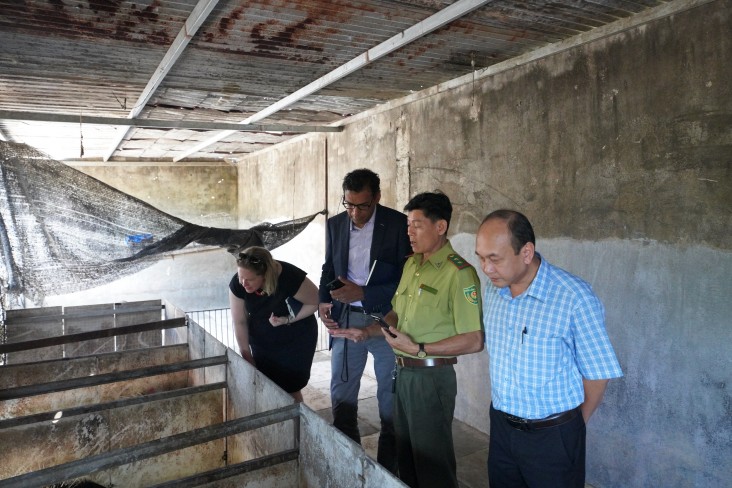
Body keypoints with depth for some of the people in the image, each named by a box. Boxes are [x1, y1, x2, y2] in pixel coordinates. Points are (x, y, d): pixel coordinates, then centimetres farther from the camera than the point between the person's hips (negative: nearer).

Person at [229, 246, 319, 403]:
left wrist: (287, 320, -27)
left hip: (296, 339, -3)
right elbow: (240, 322, -10)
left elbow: (316, 302, -17)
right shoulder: (237, 284, -21)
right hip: (262, 342, 4)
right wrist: (247, 355, -6)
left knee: (289, 389, 2)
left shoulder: (290, 278, -33)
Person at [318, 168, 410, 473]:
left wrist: (363, 293, -23)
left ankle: (388, 465, 31)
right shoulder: (335, 224, 3)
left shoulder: (399, 224, -13)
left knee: (390, 396, 11)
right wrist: (324, 301, -6)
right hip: (346, 319, 4)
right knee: (340, 393, 13)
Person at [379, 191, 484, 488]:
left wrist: (418, 348, -22)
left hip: (431, 376, -7)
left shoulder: (458, 273, -19)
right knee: (405, 454, 23)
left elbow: (474, 341, -22)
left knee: (432, 462, 11)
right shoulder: (411, 264, 7)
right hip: (403, 372, 8)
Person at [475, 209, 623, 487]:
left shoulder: (575, 298, -22)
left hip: (553, 436, -5)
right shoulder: (492, 290, -3)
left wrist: (570, 428, 1)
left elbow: (597, 373, -12)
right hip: (500, 427, 5)